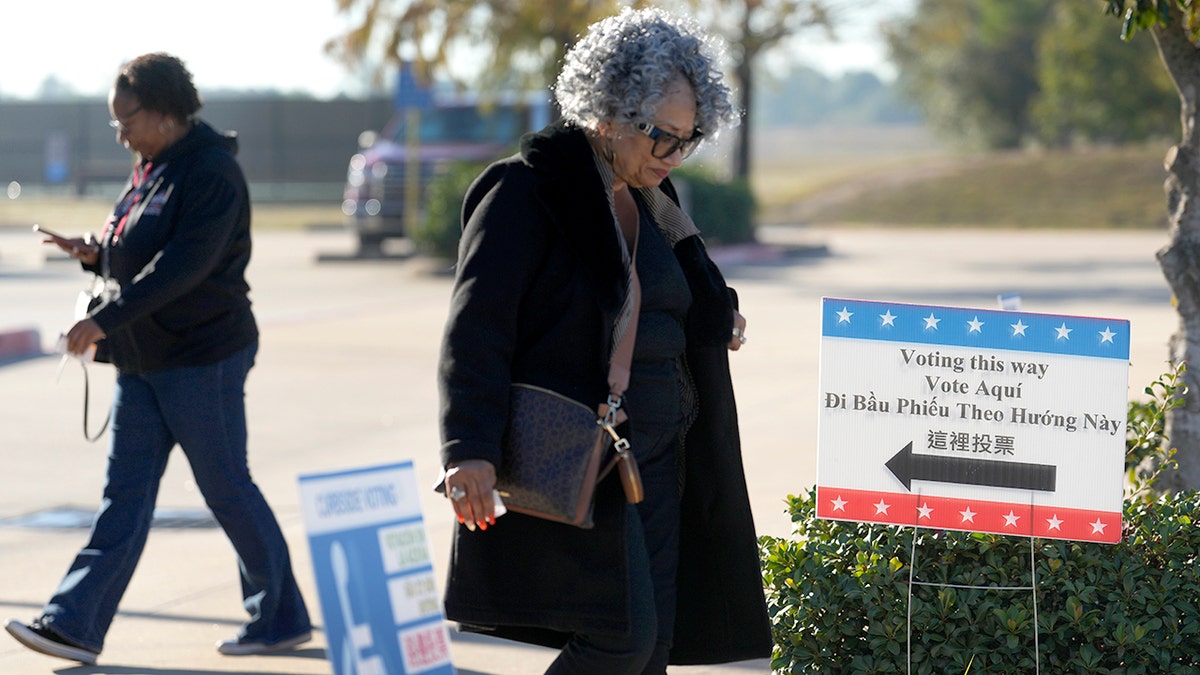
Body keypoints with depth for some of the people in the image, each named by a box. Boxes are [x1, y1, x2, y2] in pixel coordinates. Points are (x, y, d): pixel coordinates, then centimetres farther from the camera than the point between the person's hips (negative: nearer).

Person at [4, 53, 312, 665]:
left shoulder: (212, 172, -16)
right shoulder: (151, 170, 13)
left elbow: (183, 265, -26)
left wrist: (104, 320, -29)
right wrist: (95, 253, 1)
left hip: (204, 358, -9)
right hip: (144, 361, 9)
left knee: (226, 488, 0)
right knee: (124, 492, 4)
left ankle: (283, 618, 14)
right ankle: (75, 625, 1)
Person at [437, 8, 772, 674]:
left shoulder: (646, 200, 16)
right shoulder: (528, 189, -9)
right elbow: (475, 326, -17)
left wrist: (717, 322, 9)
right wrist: (469, 449, -28)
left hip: (654, 461, 8)